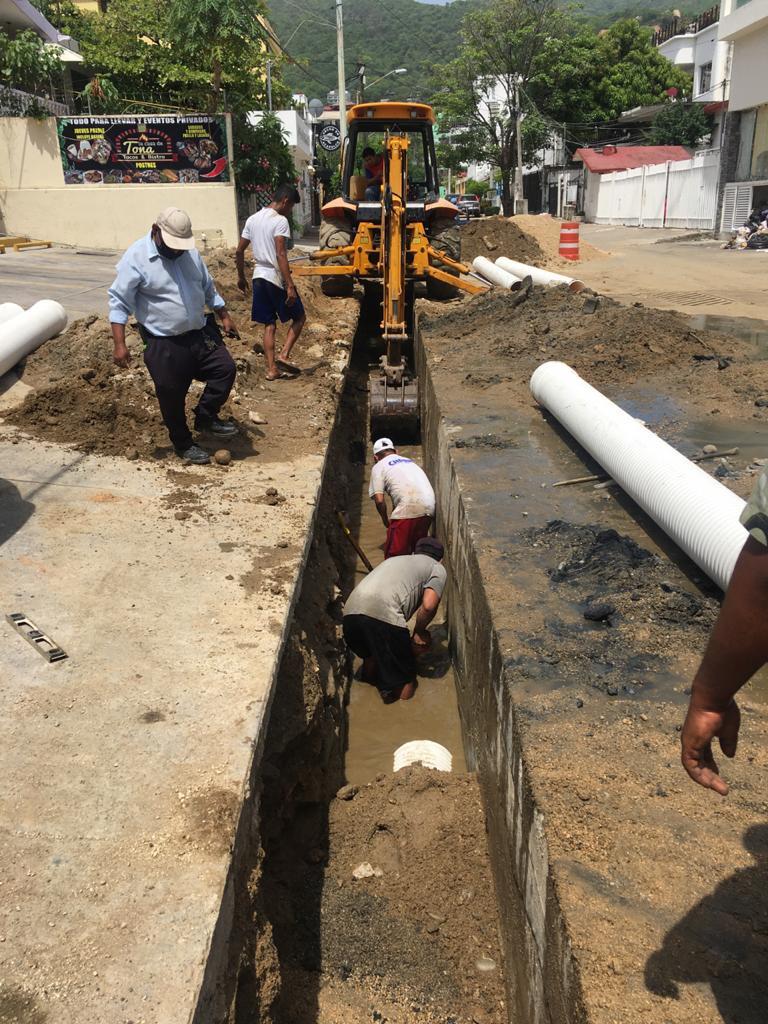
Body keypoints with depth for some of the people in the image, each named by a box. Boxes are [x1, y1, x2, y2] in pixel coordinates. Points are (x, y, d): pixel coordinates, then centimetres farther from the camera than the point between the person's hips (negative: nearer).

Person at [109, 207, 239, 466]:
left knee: (225, 369, 0)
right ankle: (183, 444, 24)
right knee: (172, 396, 4)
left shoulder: (190, 253, 4)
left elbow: (208, 288, 18)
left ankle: (205, 417, 18)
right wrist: (119, 344, -22)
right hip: (164, 344, -5)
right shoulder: (137, 257, -15)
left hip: (200, 333, 6)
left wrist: (224, 316, 18)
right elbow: (119, 302, -16)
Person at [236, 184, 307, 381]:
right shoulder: (280, 221, -12)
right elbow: (281, 256, -21)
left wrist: (241, 277, 23)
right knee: (299, 317, 10)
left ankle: (272, 369, 8)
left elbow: (239, 252, 13)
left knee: (269, 324, 11)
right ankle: (284, 355, -4)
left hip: (259, 277, 7)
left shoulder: (252, 219, 10)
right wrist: (290, 285, -22)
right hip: (276, 278, -7)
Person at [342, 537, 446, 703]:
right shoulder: (438, 569, 18)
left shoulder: (397, 559, 37)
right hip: (382, 613, -7)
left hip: (350, 610, 7)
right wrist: (419, 630, 18)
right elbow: (428, 605, -1)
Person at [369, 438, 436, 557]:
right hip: (428, 508, 7)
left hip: (408, 510, -6)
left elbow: (379, 500, -1)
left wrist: (385, 520, 15)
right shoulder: (408, 460, 28)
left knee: (393, 554, 4)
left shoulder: (379, 467, 8)